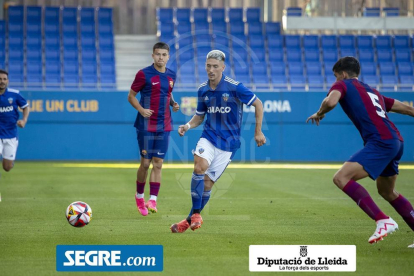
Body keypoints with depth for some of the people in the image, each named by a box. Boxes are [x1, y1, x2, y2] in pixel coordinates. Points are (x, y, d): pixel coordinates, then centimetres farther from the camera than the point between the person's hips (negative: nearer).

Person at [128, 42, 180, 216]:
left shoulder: (171, 75, 8)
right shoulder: (144, 74, -7)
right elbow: (131, 96, -1)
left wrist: (173, 104, 2)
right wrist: (141, 110, -18)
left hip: (164, 126, 4)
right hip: (146, 125, -4)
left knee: (158, 164, -2)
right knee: (146, 162, 0)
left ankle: (153, 200, -2)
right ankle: (139, 196, 20)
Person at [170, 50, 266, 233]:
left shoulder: (234, 87, -12)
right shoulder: (203, 90, 4)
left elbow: (258, 104, -3)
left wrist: (258, 131, -4)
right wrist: (188, 125, -4)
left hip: (228, 142, -3)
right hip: (209, 137, 3)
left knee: (208, 181, -3)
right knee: (200, 167, -26)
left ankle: (190, 220, 12)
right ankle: (196, 214, -17)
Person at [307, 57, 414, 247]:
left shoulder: (343, 84, 8)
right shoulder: (372, 91, 29)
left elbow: (331, 102, -15)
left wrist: (319, 114, 5)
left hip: (380, 142, -9)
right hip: (396, 141, 9)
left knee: (341, 178, -15)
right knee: (387, 192, 26)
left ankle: (383, 221, -24)